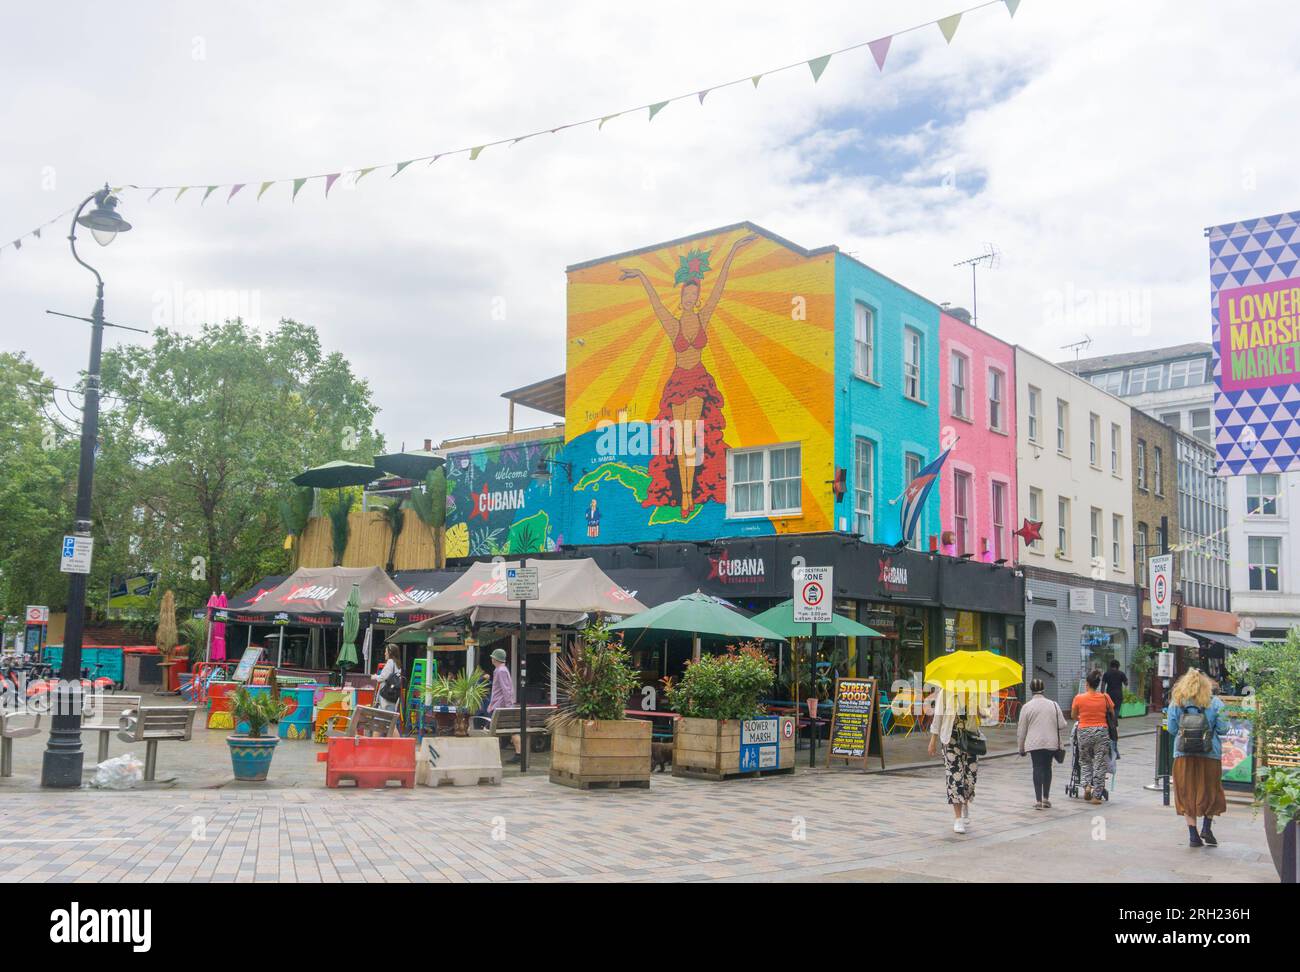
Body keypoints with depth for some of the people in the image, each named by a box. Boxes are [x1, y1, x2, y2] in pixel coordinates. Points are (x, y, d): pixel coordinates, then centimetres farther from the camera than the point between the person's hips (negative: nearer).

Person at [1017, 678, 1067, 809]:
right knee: (1047, 768, 15)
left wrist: (1021, 747, 8)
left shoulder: (1026, 707, -3)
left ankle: (1038, 800, -7)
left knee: (1037, 769, -1)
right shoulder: (1053, 705, 2)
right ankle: (1046, 799, 20)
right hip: (1051, 743, 2)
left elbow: (1021, 730, 0)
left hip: (1034, 743, -2)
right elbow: (1062, 725, 1)